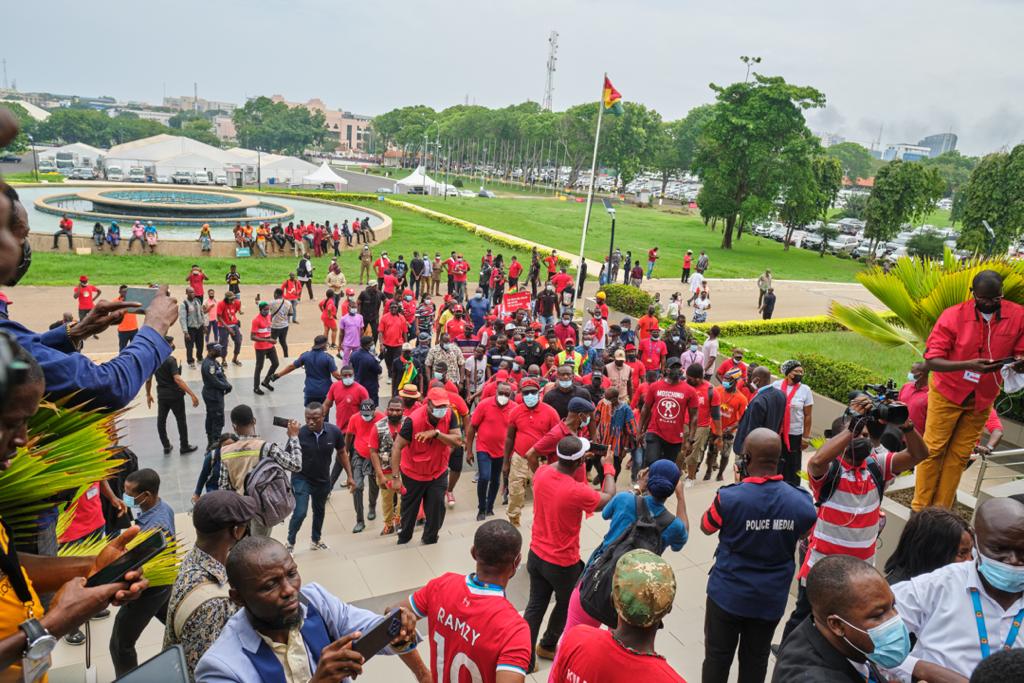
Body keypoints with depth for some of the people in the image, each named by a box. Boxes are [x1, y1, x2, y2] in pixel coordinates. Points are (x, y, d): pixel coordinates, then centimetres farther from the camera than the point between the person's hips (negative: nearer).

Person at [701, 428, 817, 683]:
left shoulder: (729, 497, -26)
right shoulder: (801, 502, -16)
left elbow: (706, 527, -5)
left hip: (727, 594, -3)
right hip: (771, 599, 3)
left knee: (717, 658, 16)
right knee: (756, 662, 21)